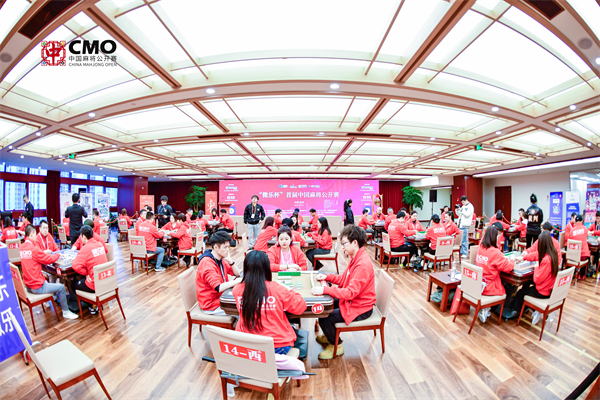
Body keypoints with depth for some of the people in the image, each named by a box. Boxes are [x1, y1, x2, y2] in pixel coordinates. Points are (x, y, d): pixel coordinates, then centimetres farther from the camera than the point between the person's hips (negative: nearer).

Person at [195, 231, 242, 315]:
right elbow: (218, 288, -32)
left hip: (221, 297, 8)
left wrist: (230, 260, -11)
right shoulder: (207, 263, -24)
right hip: (211, 305, -8)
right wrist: (238, 280, -27)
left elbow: (237, 274, 5)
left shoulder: (220, 259, 2)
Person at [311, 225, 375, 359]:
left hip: (359, 309, -10)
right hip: (351, 301, 10)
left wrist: (325, 289, -37)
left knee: (324, 318, -15)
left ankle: (336, 346, 12)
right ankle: (330, 335, 34)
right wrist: (327, 277, -4)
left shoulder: (363, 265, -30)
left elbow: (351, 292, -34)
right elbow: (344, 279, 11)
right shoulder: (355, 258, 2)